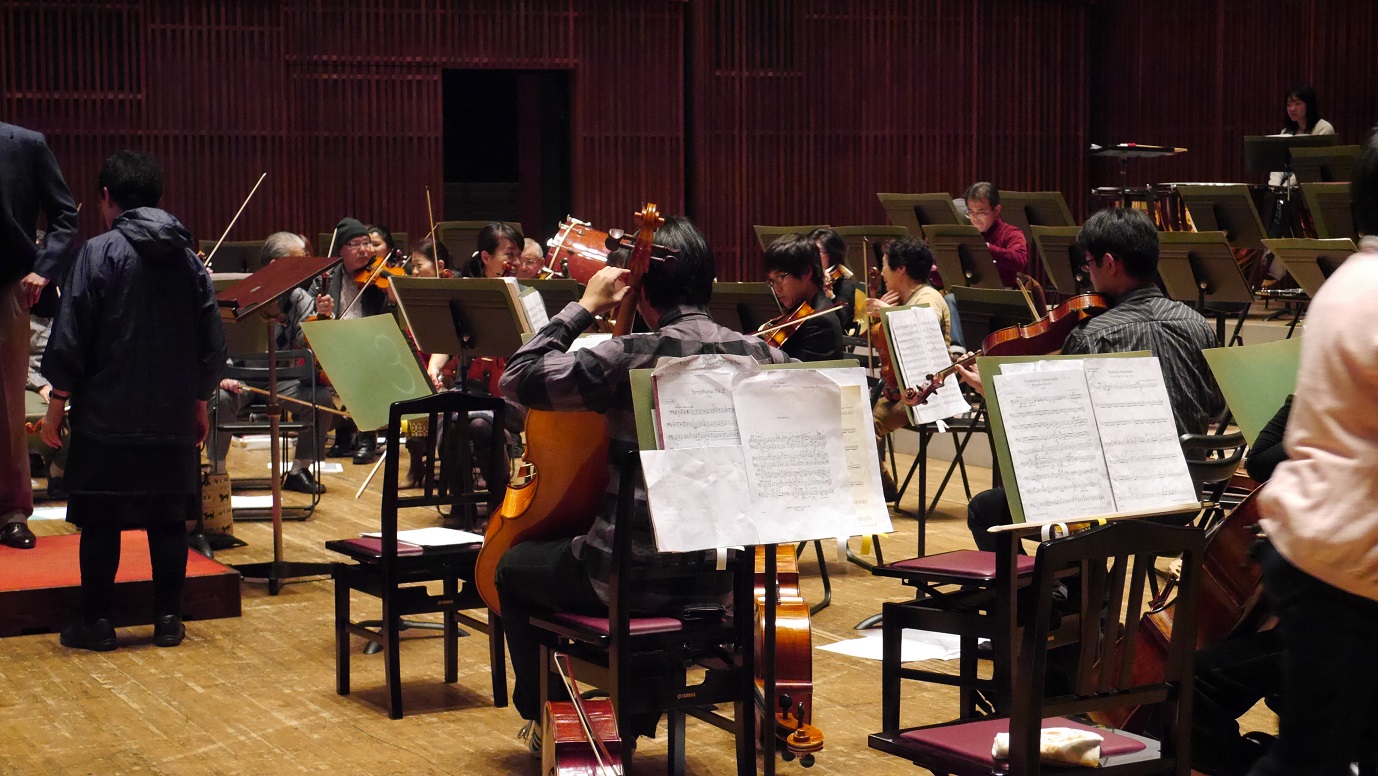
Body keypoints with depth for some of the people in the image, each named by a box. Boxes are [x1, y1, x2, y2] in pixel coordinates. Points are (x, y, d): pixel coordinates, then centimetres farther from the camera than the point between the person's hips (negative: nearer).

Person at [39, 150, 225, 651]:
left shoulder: (99, 254, -8)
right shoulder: (187, 257, 6)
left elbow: (70, 338, -9)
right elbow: (212, 342, 9)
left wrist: (57, 403, -1)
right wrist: (200, 402, 19)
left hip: (108, 416, -4)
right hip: (173, 417, 4)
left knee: (100, 520, 3)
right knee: (168, 517, 8)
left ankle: (97, 622, 9)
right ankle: (168, 619, 11)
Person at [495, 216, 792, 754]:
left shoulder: (631, 357, -19)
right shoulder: (758, 355, -4)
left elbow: (519, 380, -13)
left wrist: (584, 307, -6)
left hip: (631, 577, -5)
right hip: (718, 576, 6)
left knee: (512, 569, 23)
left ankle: (544, 717, 35)